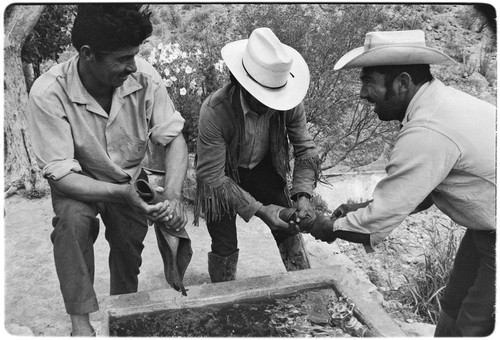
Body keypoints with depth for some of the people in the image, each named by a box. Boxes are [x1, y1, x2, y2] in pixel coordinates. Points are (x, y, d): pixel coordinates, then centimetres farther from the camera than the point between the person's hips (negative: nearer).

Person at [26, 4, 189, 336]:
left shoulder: (144, 77, -23)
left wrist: (173, 194, -34)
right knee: (72, 219, -29)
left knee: (130, 241, -8)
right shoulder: (49, 93, -29)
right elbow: (60, 174, -27)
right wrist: (119, 193, -40)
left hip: (130, 179, 3)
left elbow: (174, 137, -18)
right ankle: (80, 320, -11)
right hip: (78, 183, -2)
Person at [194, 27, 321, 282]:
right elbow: (212, 176, -30)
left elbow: (305, 149, -12)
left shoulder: (289, 105, -24)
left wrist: (303, 194, -28)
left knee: (289, 231, 6)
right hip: (223, 176, -3)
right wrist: (259, 209, -33)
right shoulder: (214, 111, -35)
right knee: (225, 247, 3)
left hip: (264, 169, 3)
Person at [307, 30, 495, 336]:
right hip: (486, 229, 9)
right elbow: (420, 191, 7)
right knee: (453, 310, 18)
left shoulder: (427, 133, -31)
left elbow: (378, 223, -25)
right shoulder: (441, 100, -1)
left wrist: (330, 229, -8)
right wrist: (363, 208, 0)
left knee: (470, 326, 5)